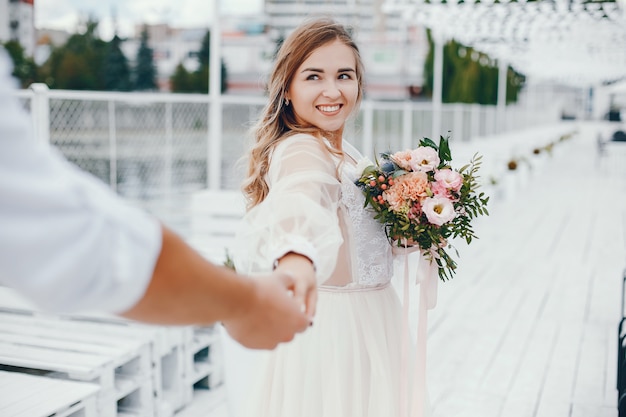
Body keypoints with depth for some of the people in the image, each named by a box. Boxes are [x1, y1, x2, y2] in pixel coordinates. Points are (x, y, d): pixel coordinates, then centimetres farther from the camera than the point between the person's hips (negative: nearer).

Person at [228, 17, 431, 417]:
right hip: (333, 325, -9)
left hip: (368, 321, 9)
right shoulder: (303, 152, -22)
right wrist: (296, 267, -64)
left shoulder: (345, 152, 8)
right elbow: (301, 207, -45)